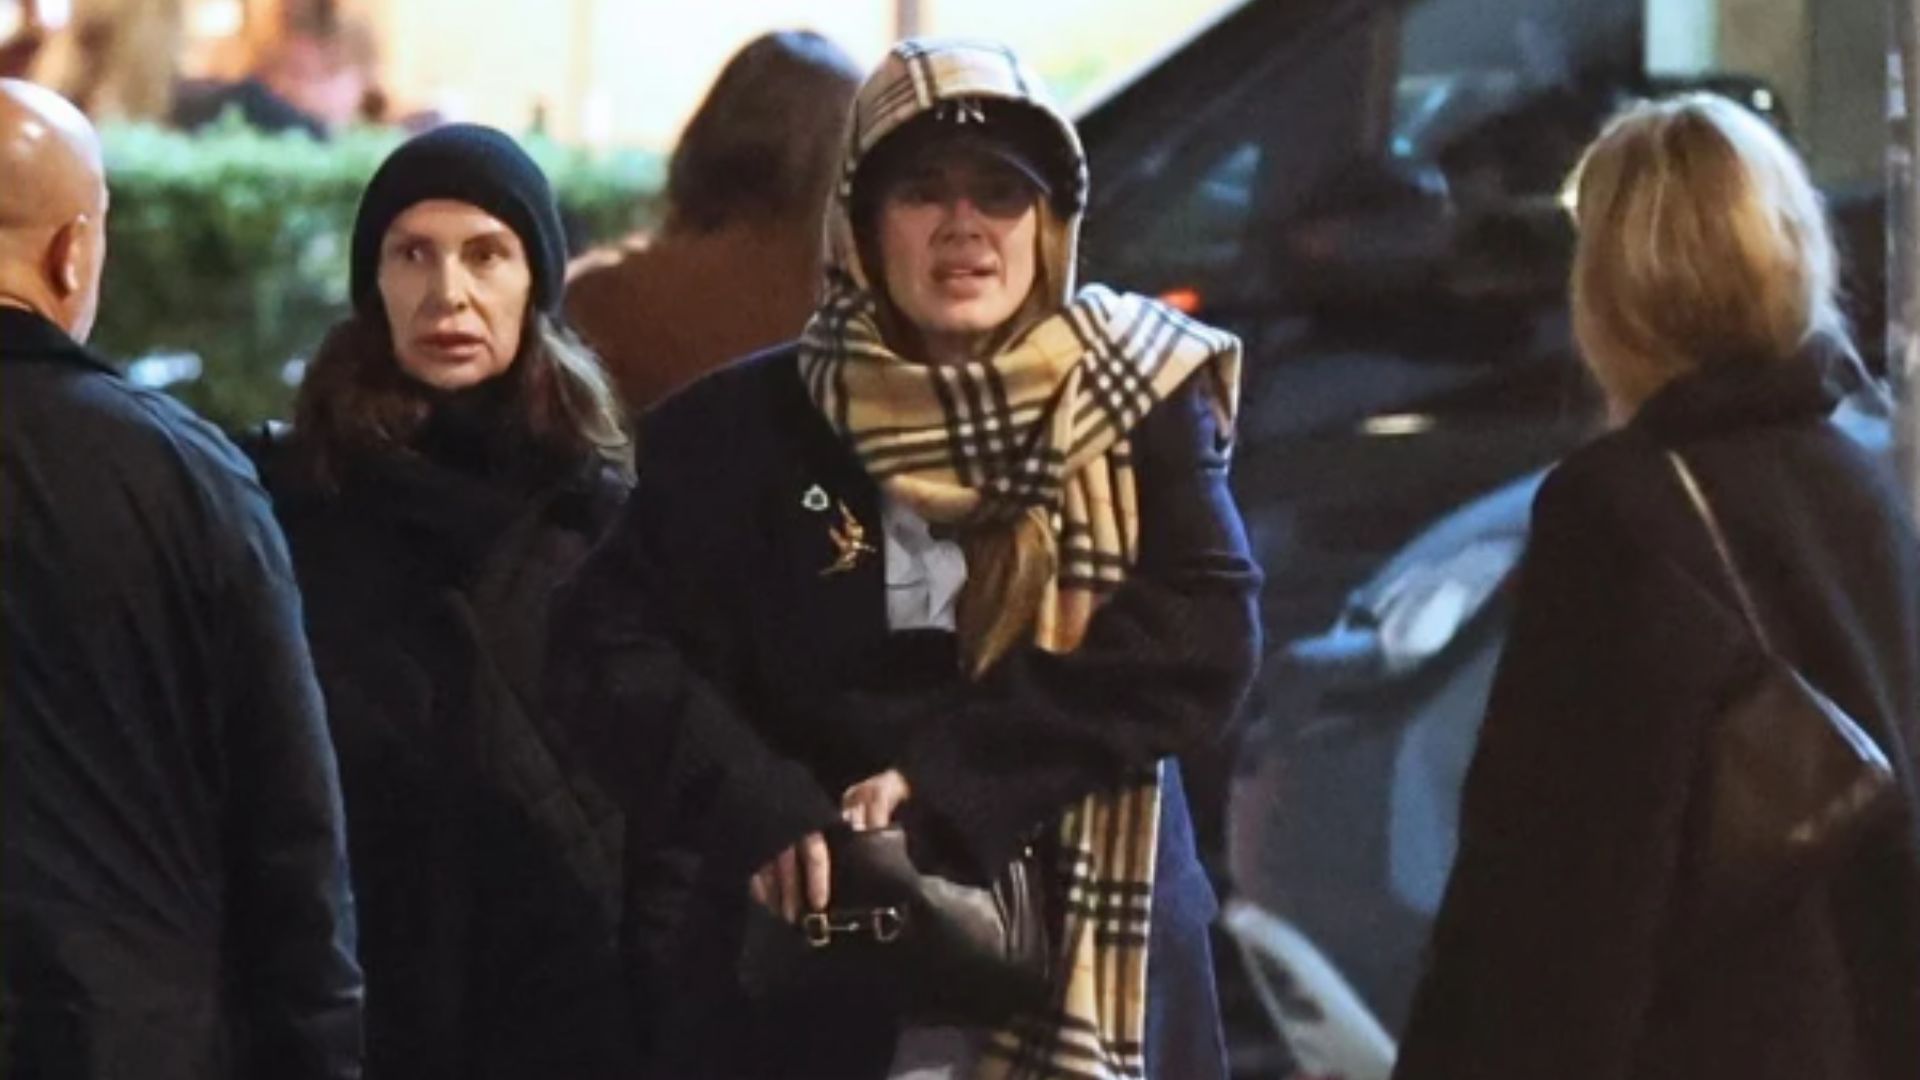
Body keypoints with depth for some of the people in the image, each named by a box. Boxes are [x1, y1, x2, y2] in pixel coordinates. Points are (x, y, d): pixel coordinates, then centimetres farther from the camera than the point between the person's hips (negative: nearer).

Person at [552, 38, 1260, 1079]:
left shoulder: (1138, 405, 5)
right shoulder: (747, 428, 5)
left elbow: (1203, 644, -7)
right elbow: (616, 645, -1)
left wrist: (946, 774, -16)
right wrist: (754, 811, -19)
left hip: (1087, 981, 0)